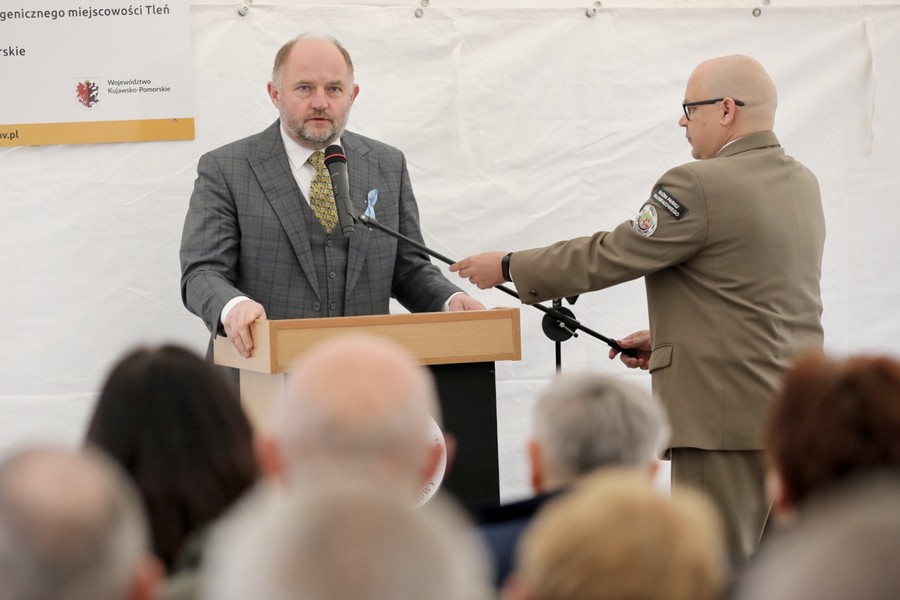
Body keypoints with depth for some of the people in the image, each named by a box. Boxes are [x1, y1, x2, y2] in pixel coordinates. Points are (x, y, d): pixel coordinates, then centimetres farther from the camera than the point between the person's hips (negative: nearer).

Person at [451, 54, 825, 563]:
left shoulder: (699, 186, -15)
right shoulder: (802, 183, 12)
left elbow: (607, 257, -9)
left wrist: (508, 267, 2)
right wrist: (668, 335, 21)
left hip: (730, 413, -9)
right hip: (794, 406, 9)